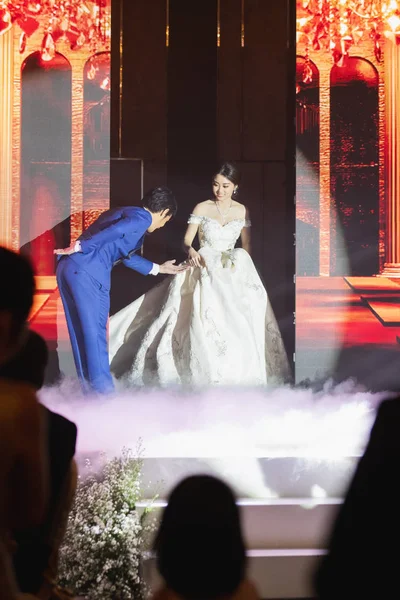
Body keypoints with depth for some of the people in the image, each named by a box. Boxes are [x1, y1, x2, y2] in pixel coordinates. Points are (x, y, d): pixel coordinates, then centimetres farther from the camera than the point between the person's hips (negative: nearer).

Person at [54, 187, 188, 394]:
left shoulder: (122, 212, 28)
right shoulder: (142, 217, 0)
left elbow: (126, 255, 39)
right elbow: (116, 230, -20)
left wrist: (158, 269, 48)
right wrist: (78, 247, -22)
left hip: (68, 267, 9)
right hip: (89, 272, -9)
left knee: (81, 330, 15)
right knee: (95, 330, -1)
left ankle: (89, 388, 23)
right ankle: (103, 389, 5)